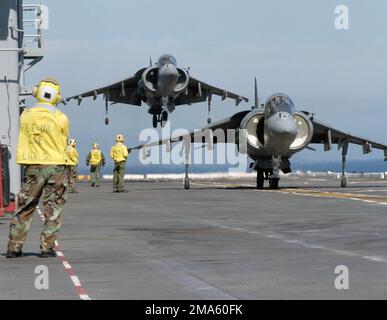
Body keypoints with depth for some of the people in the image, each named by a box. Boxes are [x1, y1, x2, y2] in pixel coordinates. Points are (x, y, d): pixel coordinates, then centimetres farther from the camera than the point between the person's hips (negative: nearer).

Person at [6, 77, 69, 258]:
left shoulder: (26, 115, -2)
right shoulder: (61, 118, -6)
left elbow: (24, 140, 6)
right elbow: (64, 141, 6)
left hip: (33, 167, 2)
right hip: (56, 165, -2)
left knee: (25, 207, 8)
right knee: (53, 209, 6)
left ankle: (14, 247, 7)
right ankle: (47, 247, 3)